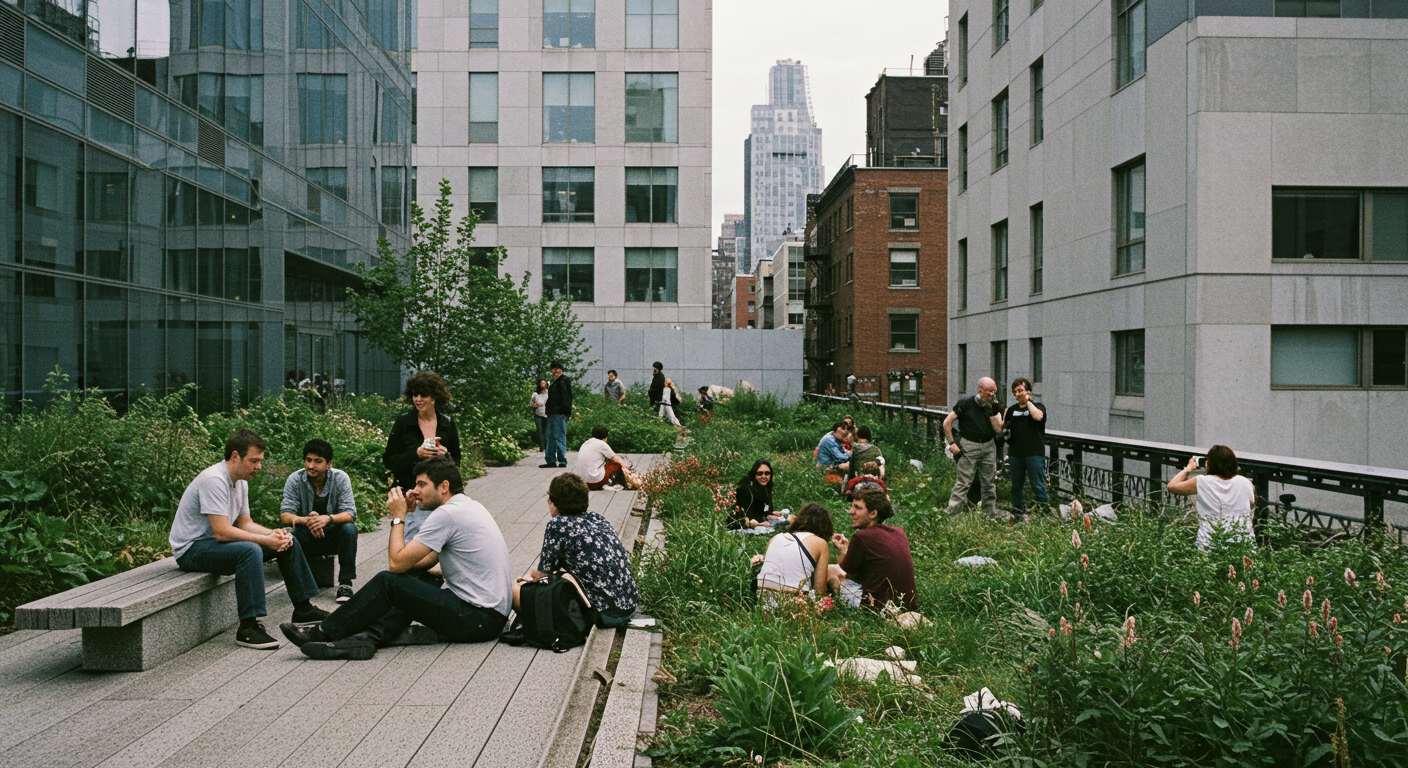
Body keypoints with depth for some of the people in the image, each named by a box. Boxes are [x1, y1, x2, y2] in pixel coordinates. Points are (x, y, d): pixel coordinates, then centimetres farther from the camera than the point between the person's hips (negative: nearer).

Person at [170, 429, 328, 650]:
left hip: (215, 542, 10)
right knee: (250, 551, -37)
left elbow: (245, 523, 11)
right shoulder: (214, 480, -26)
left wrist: (274, 534, -8)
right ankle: (248, 628, -34)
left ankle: (303, 608, 16)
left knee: (288, 541, 8)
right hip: (191, 549, -10)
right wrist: (266, 540, -27)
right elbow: (222, 532, -31)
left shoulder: (240, 481, 5)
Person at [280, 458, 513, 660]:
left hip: (478, 619, -10)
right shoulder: (471, 506, 16)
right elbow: (426, 560, 22)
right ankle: (367, 637, -5)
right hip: (494, 614, 10)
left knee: (387, 582, -7)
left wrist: (398, 517, -2)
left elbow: (397, 563, -13)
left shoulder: (447, 514, -15)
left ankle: (325, 633, 5)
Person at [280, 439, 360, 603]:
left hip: (333, 537, 0)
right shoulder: (295, 480, -11)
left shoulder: (340, 478, -11)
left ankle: (345, 583, -22)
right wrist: (306, 520, -41)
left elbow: (350, 514, -18)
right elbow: (285, 515, -18)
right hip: (306, 537, 0)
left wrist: (328, 518, -41)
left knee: (349, 529, -31)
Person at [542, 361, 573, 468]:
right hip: (552, 413, 10)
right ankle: (551, 460, 16)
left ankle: (562, 461, -5)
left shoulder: (564, 380, -8)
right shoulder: (557, 381, 22)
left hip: (559, 414, -10)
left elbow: (566, 397, -16)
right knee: (551, 437, 12)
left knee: (559, 437, -8)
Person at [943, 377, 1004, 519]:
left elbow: (998, 429, -2)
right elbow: (947, 422, -3)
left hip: (988, 446, 5)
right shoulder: (966, 403, -6)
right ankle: (951, 515, -6)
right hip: (969, 447, -4)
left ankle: (991, 517, 17)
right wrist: (952, 443, -5)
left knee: (990, 484, 8)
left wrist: (991, 411, -11)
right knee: (963, 483, -8)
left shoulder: (993, 406, 6)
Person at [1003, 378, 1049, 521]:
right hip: (1015, 454, 5)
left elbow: (1038, 416, -22)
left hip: (1034, 453, -5)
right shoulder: (1012, 409, 16)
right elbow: (1001, 426, 24)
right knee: (1017, 486, 11)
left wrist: (1027, 401, -10)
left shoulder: (1038, 406, 2)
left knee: (1038, 486, -6)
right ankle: (1018, 513, 23)